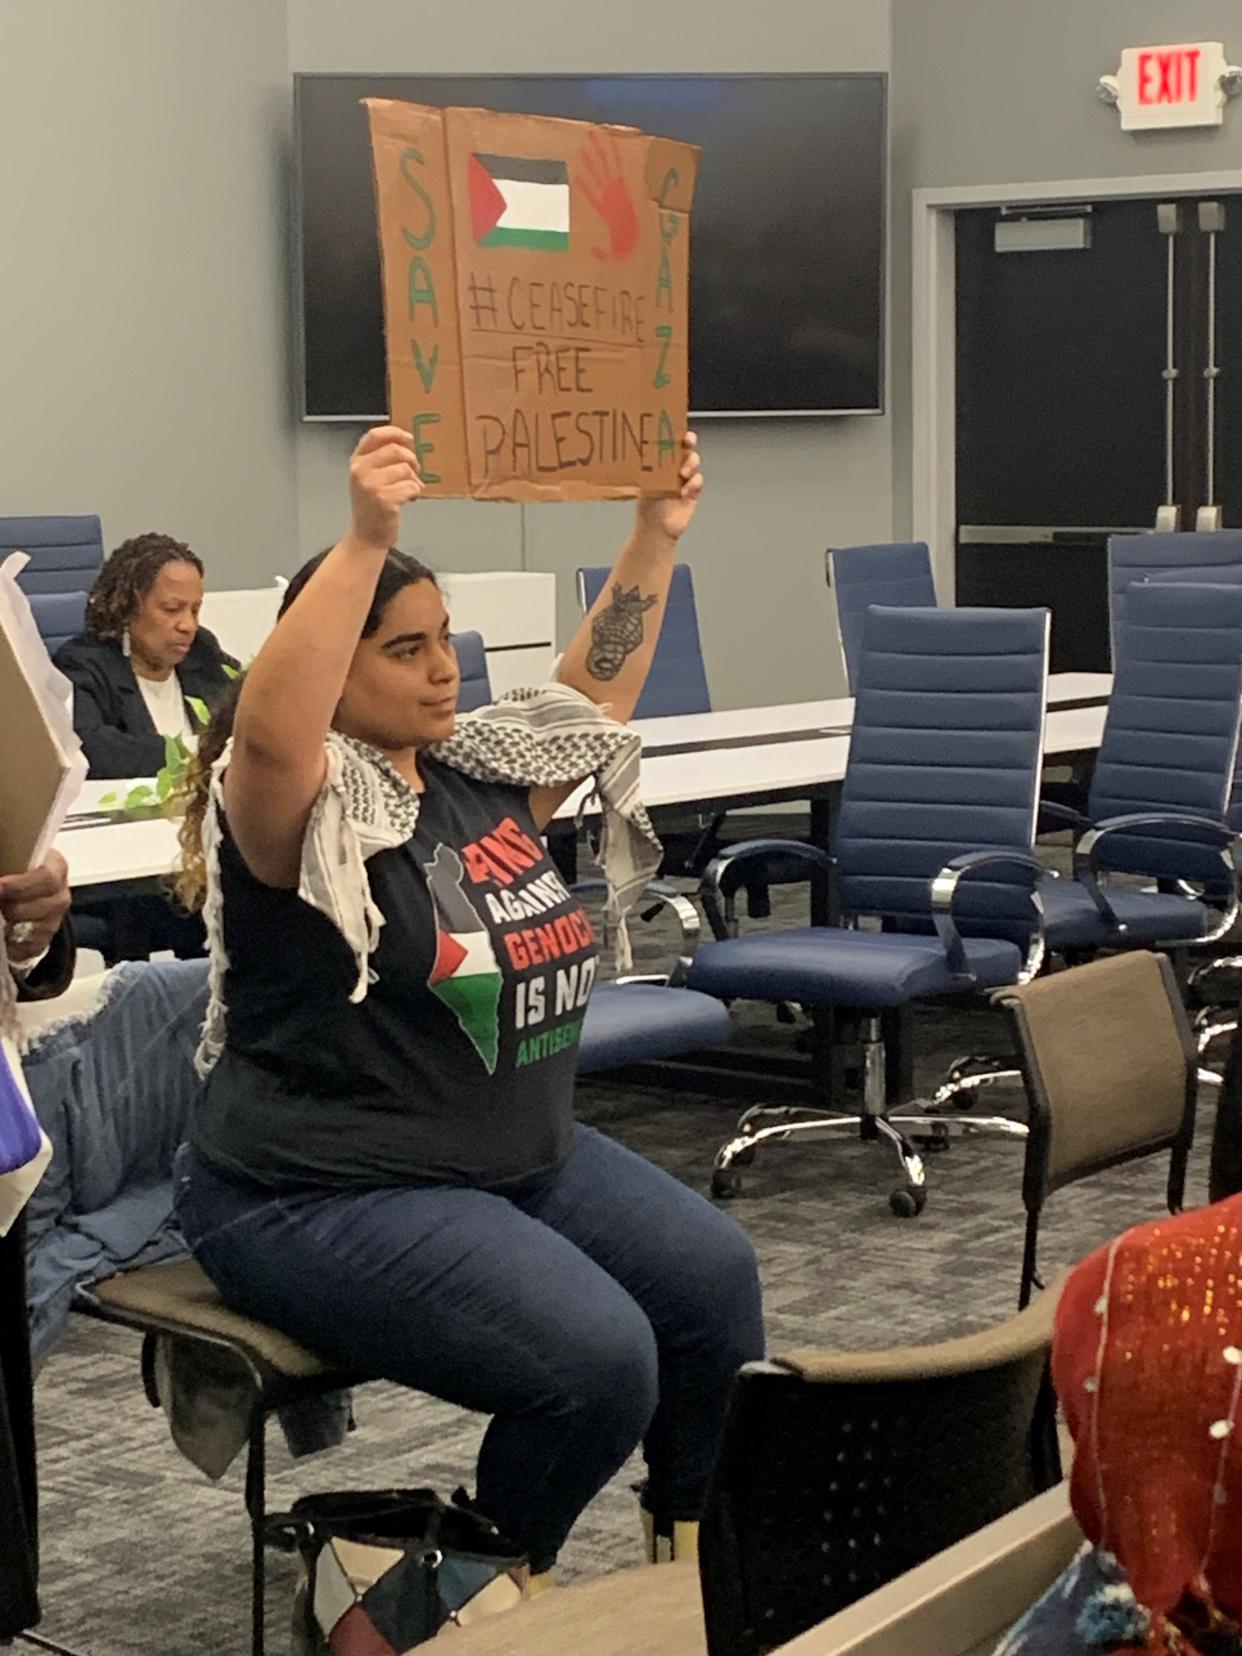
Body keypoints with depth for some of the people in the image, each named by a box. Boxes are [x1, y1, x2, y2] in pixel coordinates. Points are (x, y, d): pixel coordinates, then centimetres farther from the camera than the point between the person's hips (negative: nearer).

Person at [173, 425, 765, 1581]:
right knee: (599, 1358, -23)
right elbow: (266, 731, -37)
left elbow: (597, 690, 16)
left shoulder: (479, 770, 7)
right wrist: (363, 541, -46)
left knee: (714, 1277, -2)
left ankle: (705, 1542, 20)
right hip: (330, 1199, -8)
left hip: (524, 1157, 9)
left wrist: (655, 536, 3)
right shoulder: (308, 802, -16)